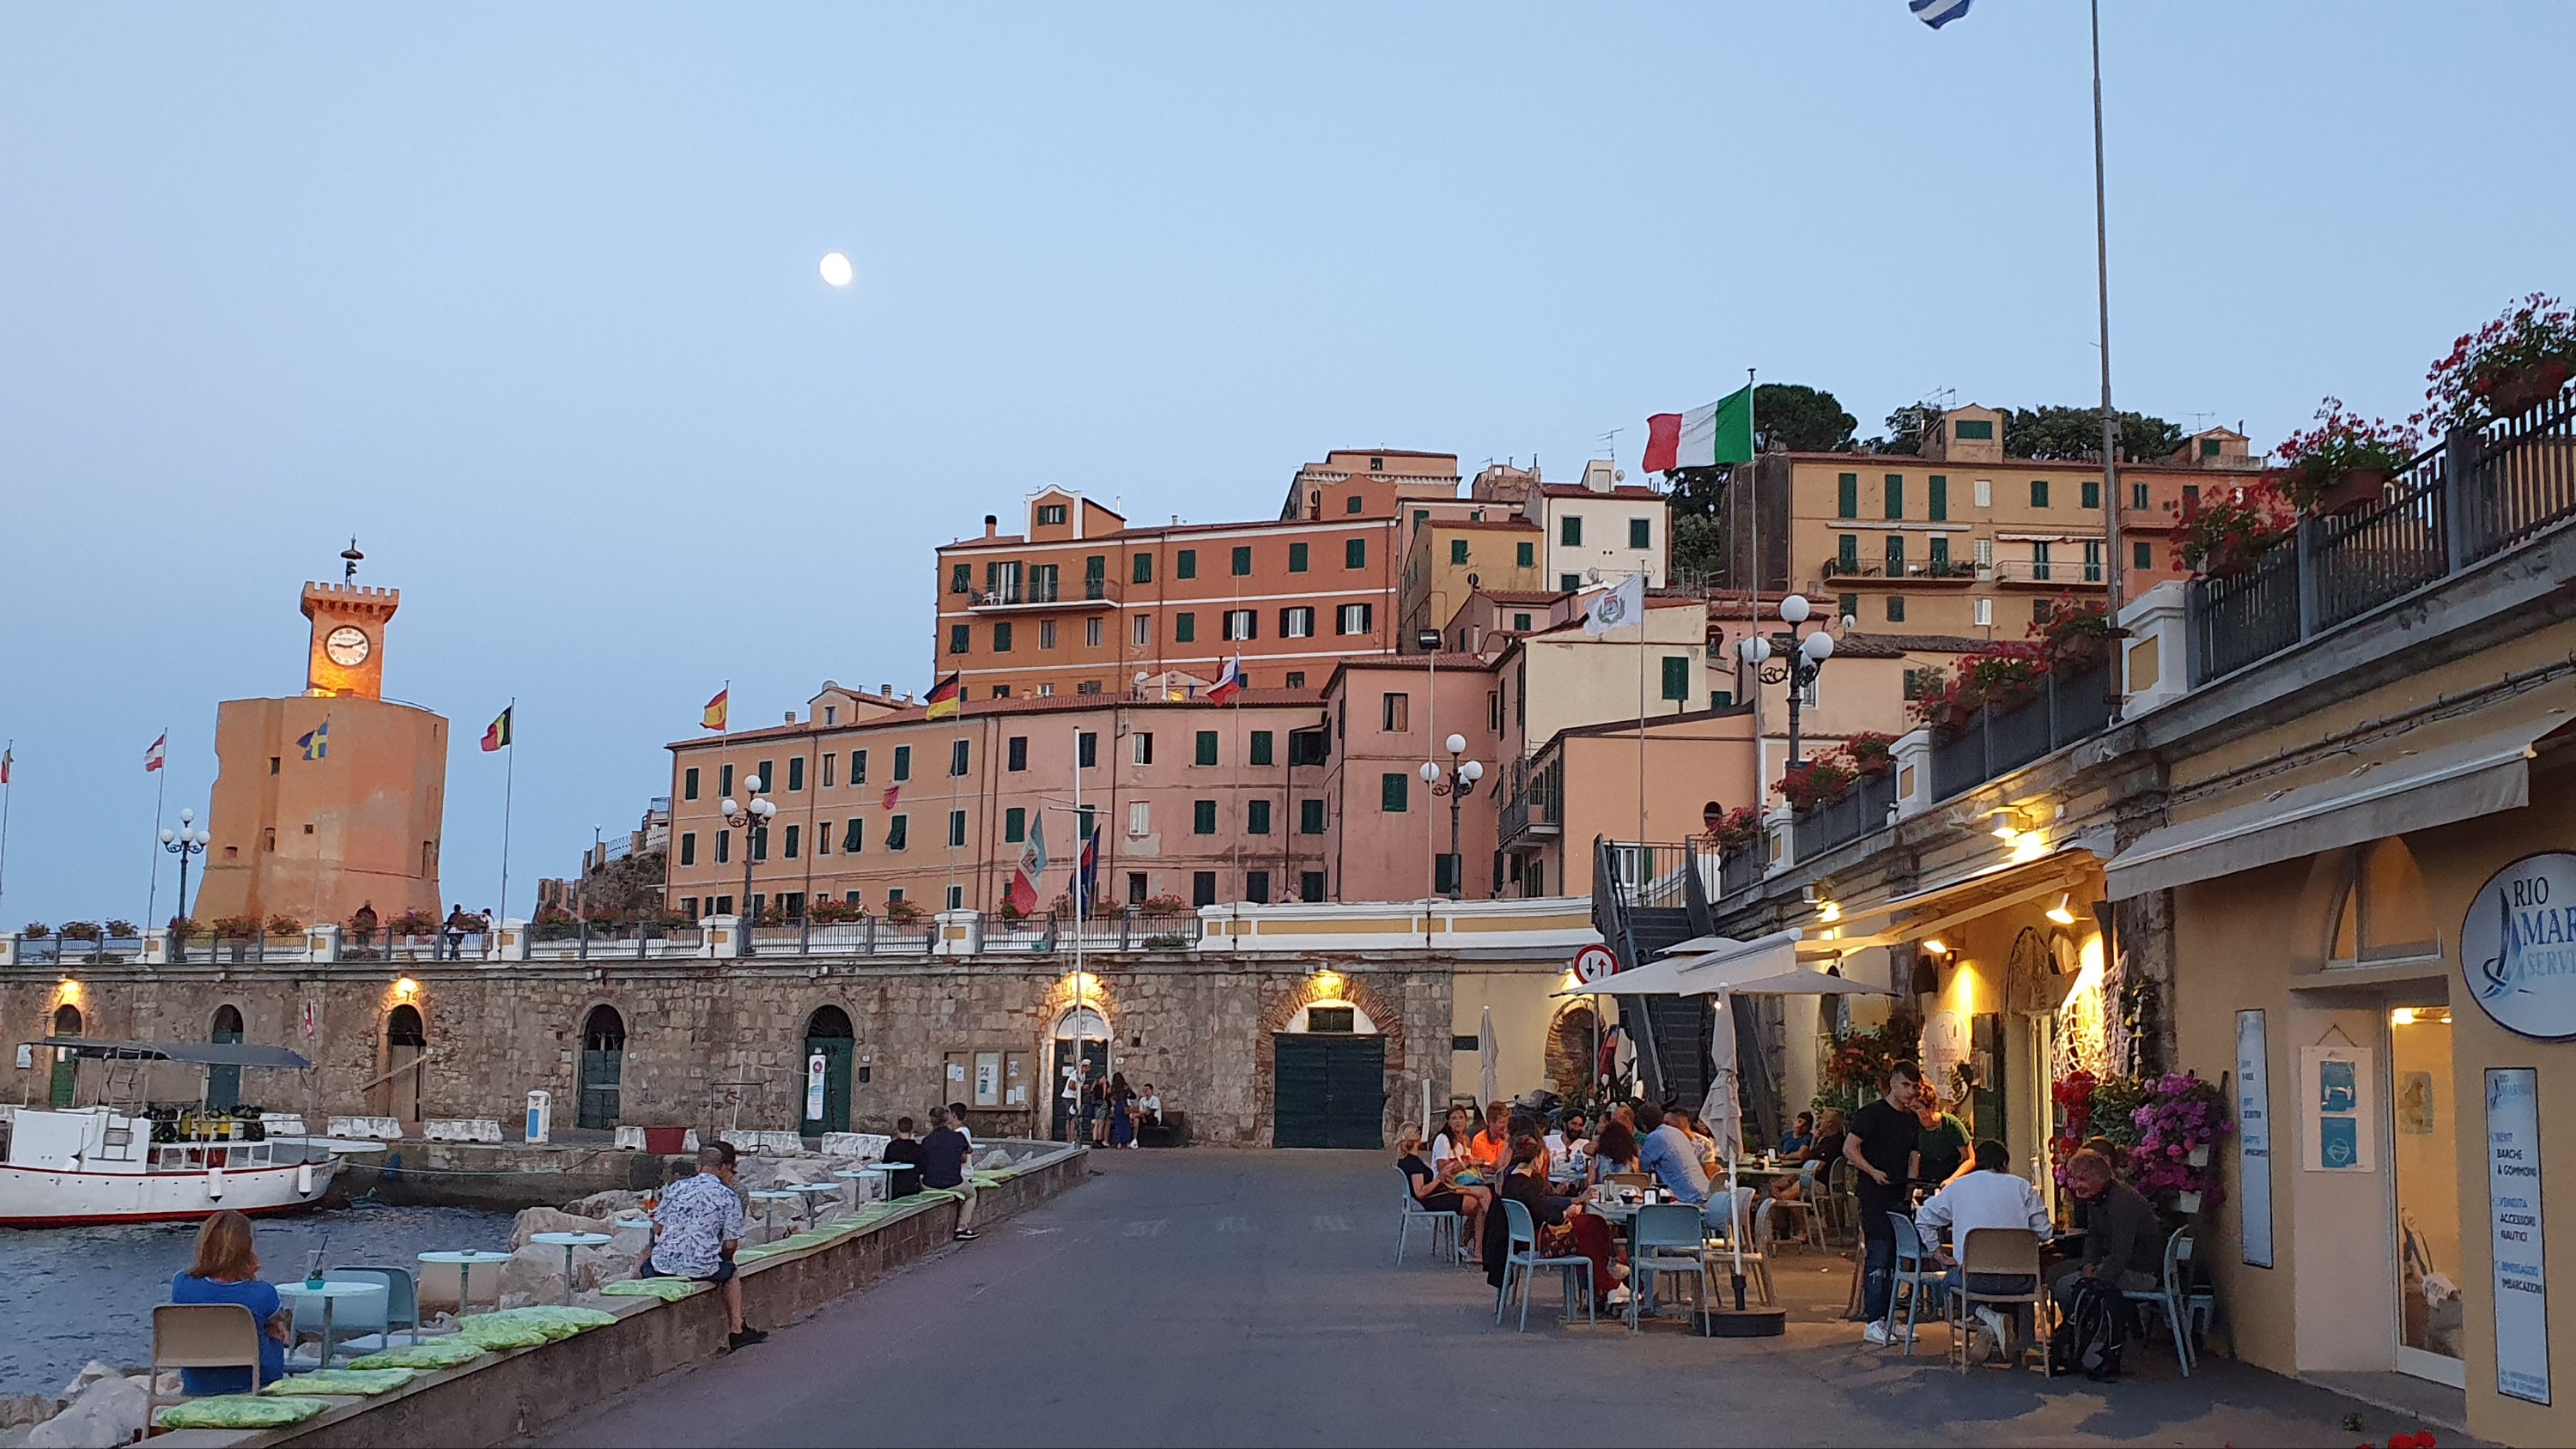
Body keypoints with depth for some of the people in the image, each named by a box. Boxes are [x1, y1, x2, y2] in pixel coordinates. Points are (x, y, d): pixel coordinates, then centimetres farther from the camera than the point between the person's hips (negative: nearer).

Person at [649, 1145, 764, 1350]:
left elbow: (658, 1228, 10)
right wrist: (721, 1259, 20)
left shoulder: (675, 1188, 6)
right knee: (730, 1271, 32)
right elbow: (730, 1245, -2)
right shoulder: (729, 1198, -2)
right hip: (703, 1269, -2)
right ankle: (736, 1331, 33)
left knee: (645, 1255, 36)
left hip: (663, 1265, 2)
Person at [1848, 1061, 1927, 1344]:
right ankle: (1873, 1323, -9)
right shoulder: (1872, 1114, -5)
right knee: (1878, 1257, -10)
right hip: (1875, 1196, -7)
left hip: (1899, 1198, 7)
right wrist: (1873, 1172, -18)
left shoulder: (1912, 1121, 16)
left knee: (1894, 1259, 9)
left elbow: (1913, 1158, 21)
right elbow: (1849, 1149, -8)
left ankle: (1888, 1319, 15)